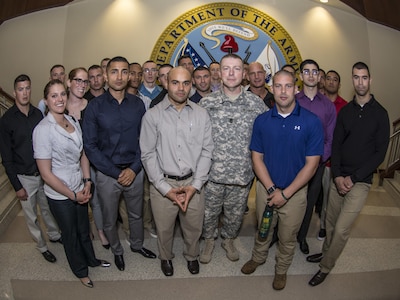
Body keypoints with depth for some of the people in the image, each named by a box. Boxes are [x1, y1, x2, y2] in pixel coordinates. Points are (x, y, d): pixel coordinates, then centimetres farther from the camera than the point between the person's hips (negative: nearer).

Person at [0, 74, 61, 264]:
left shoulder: (38, 114, -2)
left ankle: (54, 235, 44)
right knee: (31, 215, 12)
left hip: (44, 173, 3)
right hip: (24, 177, -3)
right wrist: (17, 186, -9)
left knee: (48, 208, 21)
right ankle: (42, 246, 31)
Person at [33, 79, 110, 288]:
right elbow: (46, 173, -19)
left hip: (79, 189, 5)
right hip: (59, 195, -5)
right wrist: (72, 194, -13)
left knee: (84, 229, 25)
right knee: (71, 234, 18)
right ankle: (80, 270, 42)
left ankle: (91, 259, 50)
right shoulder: (43, 130, -21)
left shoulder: (73, 121, -2)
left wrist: (87, 181, -3)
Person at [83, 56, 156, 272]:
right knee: (109, 220, 16)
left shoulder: (137, 104, -2)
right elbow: (90, 146, -10)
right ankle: (117, 251, 43)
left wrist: (134, 169, -11)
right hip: (106, 174, -2)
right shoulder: (95, 106, -9)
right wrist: (116, 173, -13)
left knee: (136, 214, 21)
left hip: (134, 171, 2)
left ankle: (137, 244, 48)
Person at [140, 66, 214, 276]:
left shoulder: (201, 114, -1)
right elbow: (148, 154, -6)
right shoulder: (152, 115, -7)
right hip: (163, 183, -1)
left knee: (193, 227, 18)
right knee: (164, 228, 17)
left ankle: (192, 255, 49)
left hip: (193, 182, 2)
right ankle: (166, 257, 47)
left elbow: (207, 151, -1)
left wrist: (195, 185, -9)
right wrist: (165, 188, -11)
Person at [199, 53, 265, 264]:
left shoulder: (256, 103, -3)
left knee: (235, 213, 20)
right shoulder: (207, 103, -5)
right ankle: (208, 241, 45)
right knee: (209, 212, 16)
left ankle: (229, 239, 48)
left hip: (242, 174, 1)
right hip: (212, 173, -1)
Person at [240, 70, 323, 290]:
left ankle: (281, 269, 44)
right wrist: (271, 189, -13)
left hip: (295, 191, -1)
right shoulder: (262, 121, -6)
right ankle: (258, 257, 50)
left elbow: (311, 164, -13)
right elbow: (257, 158, -3)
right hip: (266, 188, 2)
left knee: (287, 237, 18)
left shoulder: (311, 121, -14)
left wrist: (285, 193, -14)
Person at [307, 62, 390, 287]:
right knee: (331, 222, 12)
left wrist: (353, 178, -12)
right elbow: (336, 144, 5)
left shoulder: (380, 113, -3)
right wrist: (337, 175, -8)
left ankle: (326, 267, 16)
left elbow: (380, 153, -6)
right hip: (339, 177, 3)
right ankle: (327, 252, 36)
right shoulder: (345, 111, 7)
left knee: (341, 229, -4)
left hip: (361, 181, -3)